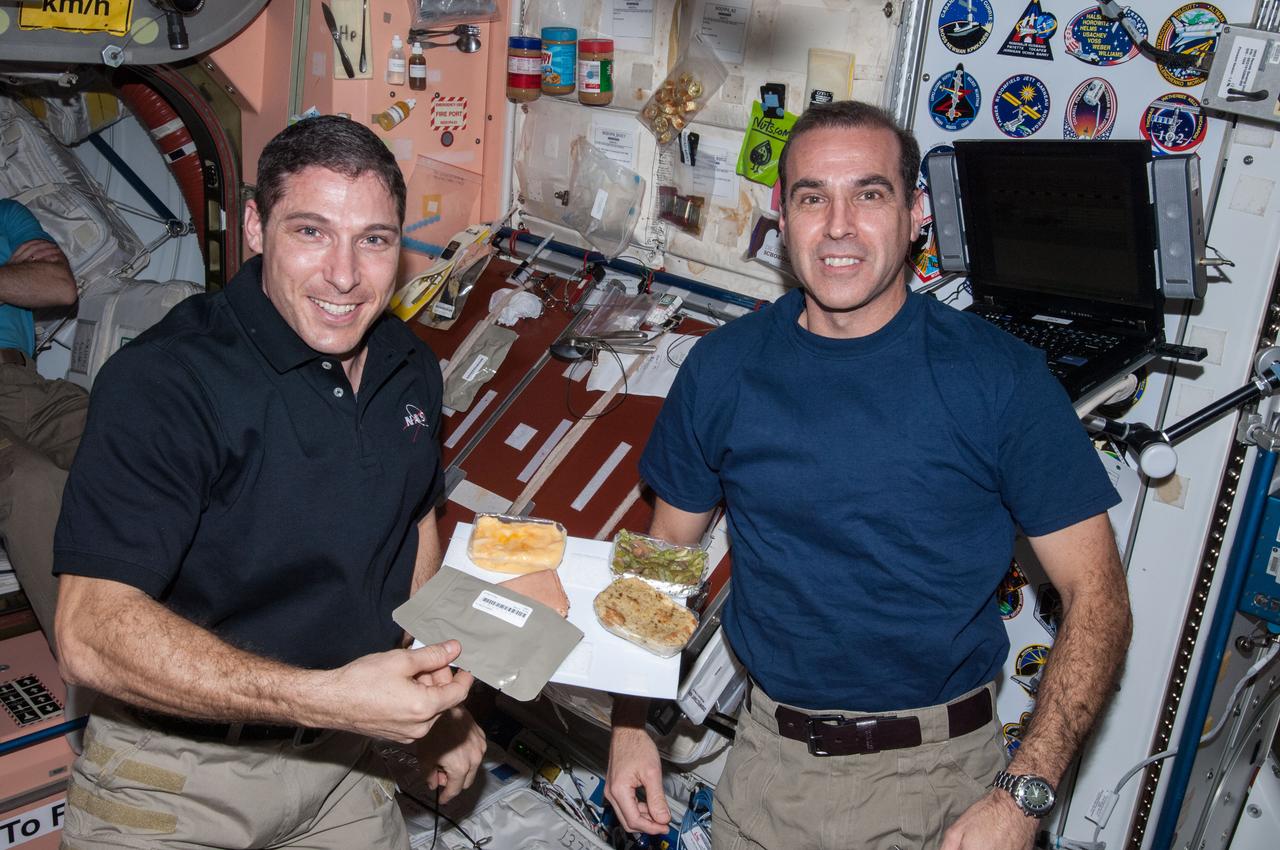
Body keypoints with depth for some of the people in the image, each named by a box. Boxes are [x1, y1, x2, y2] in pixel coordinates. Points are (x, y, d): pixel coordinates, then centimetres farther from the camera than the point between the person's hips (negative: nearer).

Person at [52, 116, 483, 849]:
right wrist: (329, 696, -38)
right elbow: (93, 632, -30)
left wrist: (443, 701, 5)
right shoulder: (162, 382, -23)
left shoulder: (410, 368, -1)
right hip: (179, 769, -5)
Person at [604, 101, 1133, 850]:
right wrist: (631, 722, 1)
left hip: (943, 768, -1)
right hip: (773, 757, 2)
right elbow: (666, 553, 6)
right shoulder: (724, 367, -5)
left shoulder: (1000, 376, -13)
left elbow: (1096, 595, -10)